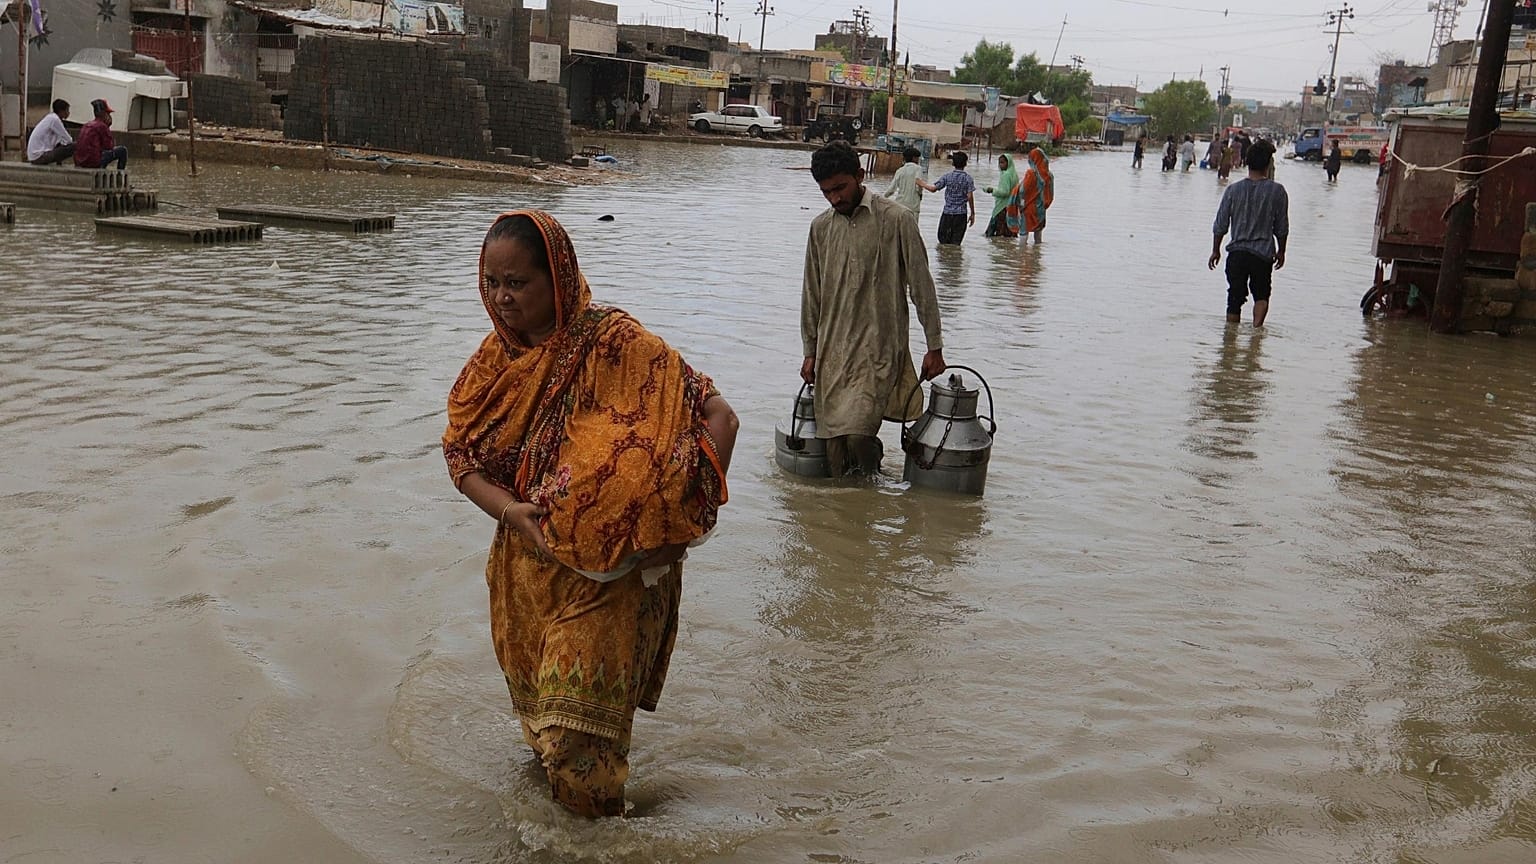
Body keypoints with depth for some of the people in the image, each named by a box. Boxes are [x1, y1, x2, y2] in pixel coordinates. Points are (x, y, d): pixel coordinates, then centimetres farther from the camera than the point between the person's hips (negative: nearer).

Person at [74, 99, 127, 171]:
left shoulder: (87, 125, 18)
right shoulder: (102, 126, -7)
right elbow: (109, 146, -7)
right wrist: (114, 143, 14)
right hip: (93, 162, -9)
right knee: (123, 150, 2)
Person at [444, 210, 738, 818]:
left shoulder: (612, 343, -18)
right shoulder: (496, 356, 1)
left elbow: (718, 417, -19)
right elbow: (458, 452, 3)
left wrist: (679, 524, -25)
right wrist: (508, 508, -17)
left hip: (611, 575, -6)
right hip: (527, 569, 6)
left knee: (577, 734, -3)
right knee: (540, 723, 21)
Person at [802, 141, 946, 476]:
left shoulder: (897, 220, -4)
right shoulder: (820, 227, 11)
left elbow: (921, 286, -2)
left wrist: (935, 346, -1)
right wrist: (810, 351, 15)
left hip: (879, 350, -5)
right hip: (832, 351, 5)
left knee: (857, 431, -18)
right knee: (834, 438, 1)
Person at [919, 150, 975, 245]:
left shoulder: (947, 177, -2)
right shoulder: (968, 178, -5)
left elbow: (933, 188, -5)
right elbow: (970, 197, -10)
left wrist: (921, 183, 11)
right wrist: (972, 214, -3)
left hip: (947, 213, 1)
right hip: (961, 214, -1)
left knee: (943, 240, 11)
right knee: (955, 242, 1)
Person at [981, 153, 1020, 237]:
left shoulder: (1006, 175, -15)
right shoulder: (1014, 174, 13)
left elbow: (1005, 192, -21)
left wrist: (993, 190, -12)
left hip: (1003, 208, -10)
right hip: (1012, 206, 10)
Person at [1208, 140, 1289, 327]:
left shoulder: (1233, 190, -4)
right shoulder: (1277, 191, -6)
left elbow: (1221, 225, 1)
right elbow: (1282, 227, 1)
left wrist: (1215, 250, 14)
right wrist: (1281, 251, 16)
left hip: (1237, 252, 1)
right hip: (1263, 253, -1)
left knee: (1235, 298, 10)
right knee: (1261, 295, 15)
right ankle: (1257, 326, -6)